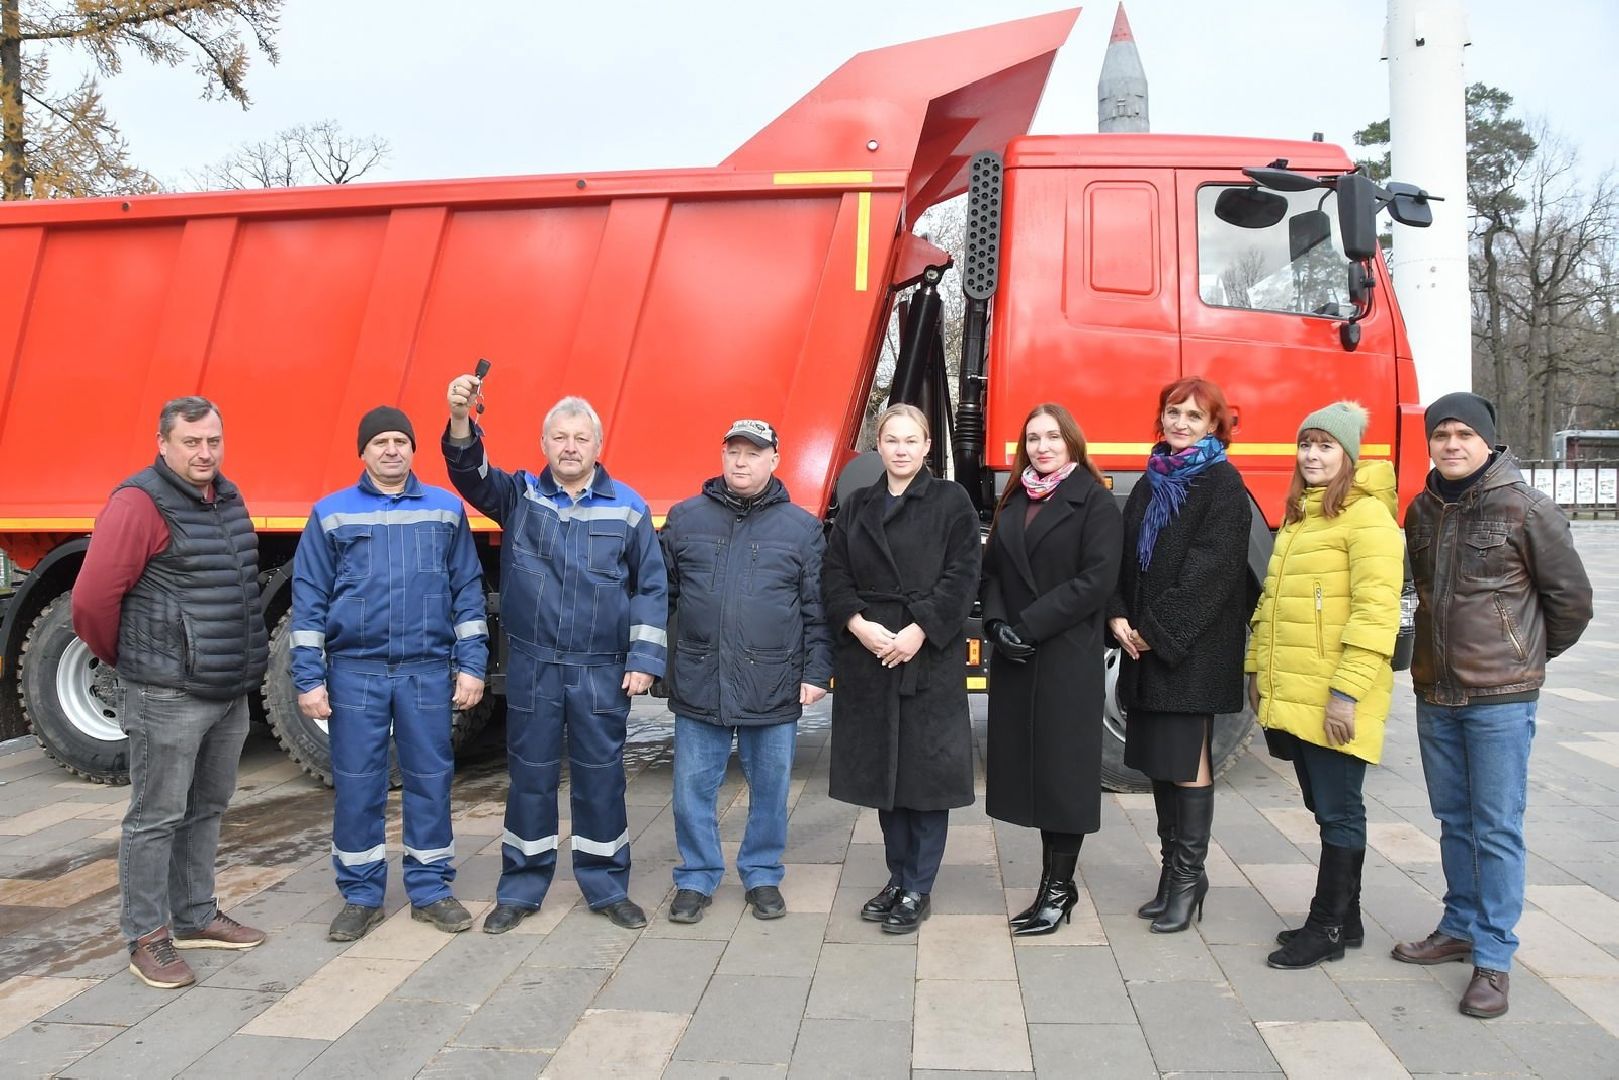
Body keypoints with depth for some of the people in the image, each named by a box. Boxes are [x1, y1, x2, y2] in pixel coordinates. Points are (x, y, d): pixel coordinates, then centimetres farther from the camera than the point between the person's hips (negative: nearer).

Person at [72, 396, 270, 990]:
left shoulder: (227, 498, 11)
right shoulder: (139, 504, -14)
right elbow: (92, 599, -16)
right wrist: (127, 660, -2)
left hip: (231, 691, 8)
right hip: (169, 696, -8)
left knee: (207, 808, 18)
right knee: (156, 817, 2)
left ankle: (195, 916, 32)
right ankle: (147, 938, 15)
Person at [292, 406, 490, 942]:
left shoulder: (446, 508, 6)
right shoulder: (331, 513, 4)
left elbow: (467, 591, 6)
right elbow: (308, 599, 3)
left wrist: (471, 665, 1)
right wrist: (309, 678, -2)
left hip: (428, 671, 1)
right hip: (355, 671, 0)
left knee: (430, 780, 6)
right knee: (356, 786, 5)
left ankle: (430, 890, 20)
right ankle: (361, 896, 20)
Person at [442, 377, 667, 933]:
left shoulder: (628, 507, 2)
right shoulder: (519, 495, 4)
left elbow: (650, 586, 3)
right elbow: (471, 474, -14)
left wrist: (644, 658, -2)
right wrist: (460, 420, -34)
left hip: (602, 672, 0)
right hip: (532, 667, 1)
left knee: (601, 778, 8)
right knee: (529, 777, 10)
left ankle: (607, 888, 24)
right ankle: (520, 889, 25)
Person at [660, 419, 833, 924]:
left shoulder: (802, 528, 4)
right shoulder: (685, 518, 6)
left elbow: (818, 610, 4)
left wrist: (817, 672, -2)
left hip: (773, 688, -1)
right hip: (698, 683, 1)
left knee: (770, 788, 11)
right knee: (692, 788, 7)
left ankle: (763, 875, 29)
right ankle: (696, 878, 24)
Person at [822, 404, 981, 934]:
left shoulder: (951, 501, 1)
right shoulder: (856, 506, 13)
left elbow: (962, 576, -7)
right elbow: (834, 576, 6)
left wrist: (918, 631, -15)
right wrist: (859, 625, -10)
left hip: (930, 656, -4)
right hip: (868, 655, 4)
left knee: (927, 768, -1)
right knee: (882, 768, 10)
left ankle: (919, 889, 11)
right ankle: (898, 877, 24)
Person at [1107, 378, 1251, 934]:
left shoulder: (1223, 484, -5)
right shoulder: (1152, 481, 15)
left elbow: (1212, 566, -14)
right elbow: (1126, 554, 13)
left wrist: (1158, 629, -15)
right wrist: (1119, 616, -3)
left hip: (1194, 647, -6)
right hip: (1145, 642, 7)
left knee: (1186, 758, -3)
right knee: (1159, 757, 10)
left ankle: (1188, 875, 8)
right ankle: (1173, 870, 19)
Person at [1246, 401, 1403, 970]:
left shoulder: (1366, 515, -11)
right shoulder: (1298, 514, 17)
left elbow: (1375, 611, -18)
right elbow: (1271, 600, 20)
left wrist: (1347, 691, -21)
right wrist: (1258, 667, 17)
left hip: (1335, 701, -8)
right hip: (1290, 694, 8)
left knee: (1338, 811, 2)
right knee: (1325, 809, 16)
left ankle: (1327, 929, 13)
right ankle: (1344, 919, 28)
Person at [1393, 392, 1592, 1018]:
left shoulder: (1526, 509, -9)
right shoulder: (1421, 511, 7)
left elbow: (1571, 595, -1)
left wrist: (1532, 654, 9)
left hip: (1502, 696, -5)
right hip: (1435, 692, 6)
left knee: (1497, 828, -1)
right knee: (1455, 820, 16)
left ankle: (1494, 957, 8)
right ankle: (1460, 928, 30)